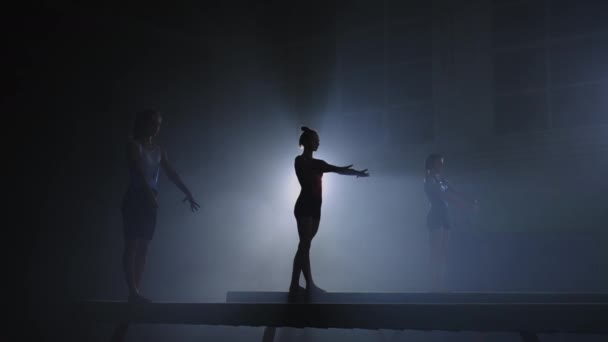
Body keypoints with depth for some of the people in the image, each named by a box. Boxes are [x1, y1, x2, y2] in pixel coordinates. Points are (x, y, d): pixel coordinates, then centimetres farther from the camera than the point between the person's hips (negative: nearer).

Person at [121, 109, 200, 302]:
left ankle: (137, 291, 2)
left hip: (150, 200, 6)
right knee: (132, 246, -8)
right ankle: (133, 291, -12)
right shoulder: (134, 145, -3)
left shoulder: (158, 150, 15)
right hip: (136, 198, -6)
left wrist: (187, 192, 0)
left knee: (143, 248, 3)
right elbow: (138, 171, -17)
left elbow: (171, 173, 11)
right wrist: (149, 193, -30)